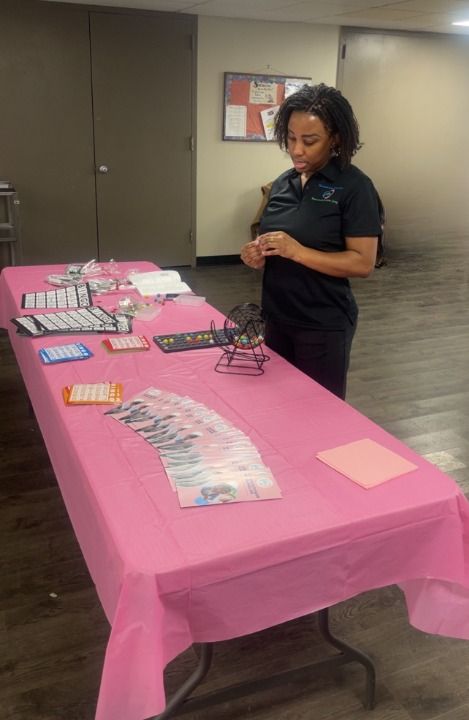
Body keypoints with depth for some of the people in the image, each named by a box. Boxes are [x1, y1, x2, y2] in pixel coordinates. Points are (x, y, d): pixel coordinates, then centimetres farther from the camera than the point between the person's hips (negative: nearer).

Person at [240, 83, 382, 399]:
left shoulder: (354, 186, -12)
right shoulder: (283, 183, 7)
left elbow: (363, 263, -17)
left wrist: (298, 251, -25)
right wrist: (258, 255, -7)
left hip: (324, 326, -6)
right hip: (277, 318, 6)